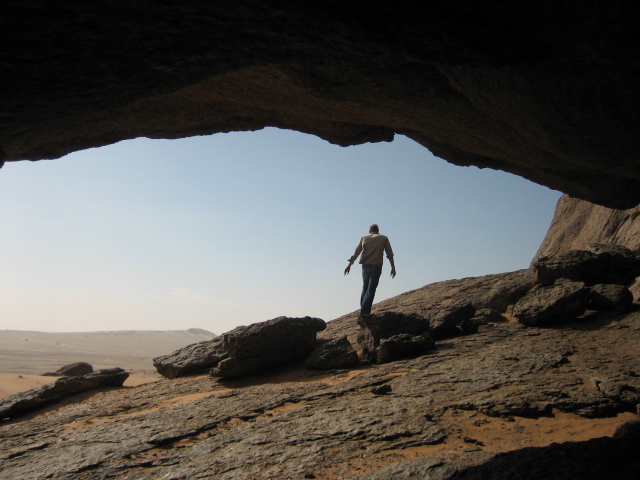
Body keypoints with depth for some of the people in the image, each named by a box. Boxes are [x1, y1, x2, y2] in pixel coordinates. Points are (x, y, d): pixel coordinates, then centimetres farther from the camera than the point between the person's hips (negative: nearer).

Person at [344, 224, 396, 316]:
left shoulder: (364, 238, 13)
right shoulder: (383, 238, 9)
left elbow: (356, 252, 7)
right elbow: (390, 254, 4)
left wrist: (349, 265, 7)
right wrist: (393, 267, 7)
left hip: (365, 266, 3)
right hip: (376, 266, -3)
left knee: (365, 288, 16)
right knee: (371, 289, -5)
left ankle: (363, 310, 13)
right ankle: (365, 311, -15)